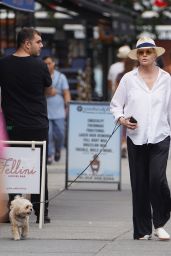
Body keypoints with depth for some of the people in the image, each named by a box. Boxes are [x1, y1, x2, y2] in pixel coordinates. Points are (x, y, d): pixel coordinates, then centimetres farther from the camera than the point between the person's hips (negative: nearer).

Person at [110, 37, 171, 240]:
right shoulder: (128, 79, 5)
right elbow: (115, 105, 11)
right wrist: (122, 119, -7)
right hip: (136, 138, 1)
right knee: (139, 184, 3)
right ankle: (142, 230, 12)